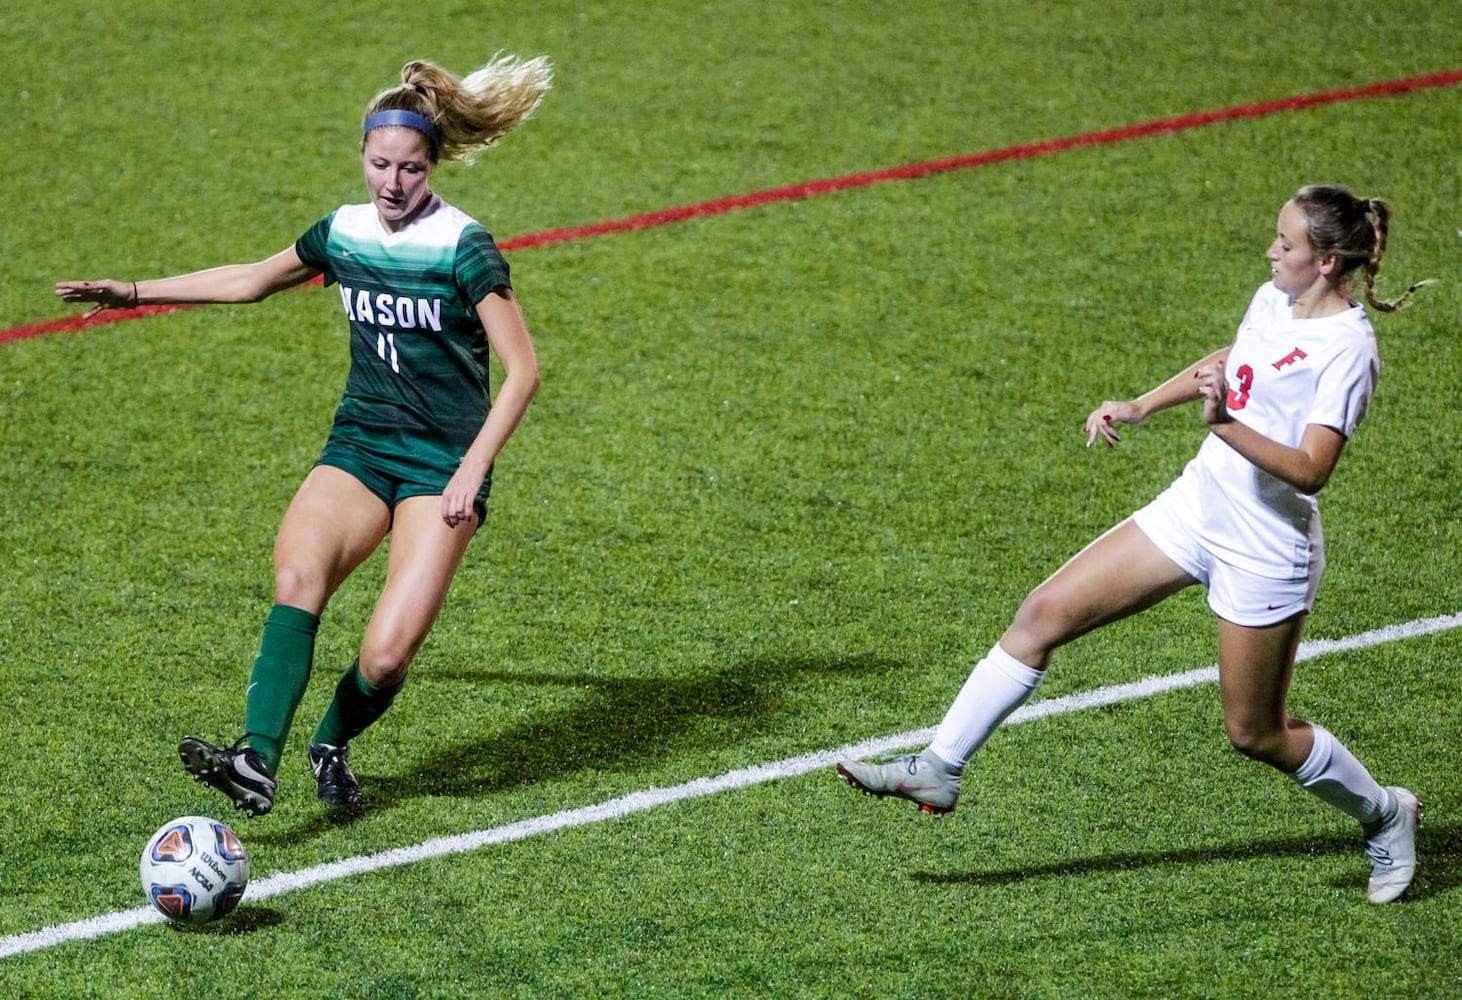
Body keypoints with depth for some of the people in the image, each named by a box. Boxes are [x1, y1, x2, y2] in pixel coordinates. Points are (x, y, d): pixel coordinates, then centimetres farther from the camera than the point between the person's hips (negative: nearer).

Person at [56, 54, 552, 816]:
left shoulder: (463, 248, -12)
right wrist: (136, 293, 26)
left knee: (386, 655, -17)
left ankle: (333, 744, 15)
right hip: (359, 446, 4)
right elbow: (254, 280, 24)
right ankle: (257, 762, -38)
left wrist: (472, 471, -18)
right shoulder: (343, 233, 5)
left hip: (443, 465, -4)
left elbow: (523, 369, -10)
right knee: (298, 574, -27)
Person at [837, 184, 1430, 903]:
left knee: (1253, 734, 5)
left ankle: (1385, 816, 32)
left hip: (1265, 549, -8)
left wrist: (1226, 425, -39)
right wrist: (1139, 408, 21)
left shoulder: (1347, 348, -21)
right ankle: (939, 769, 6)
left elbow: (1311, 469, -28)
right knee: (1045, 612, -1)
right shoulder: (1275, 299, 3)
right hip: (1196, 507, 8)